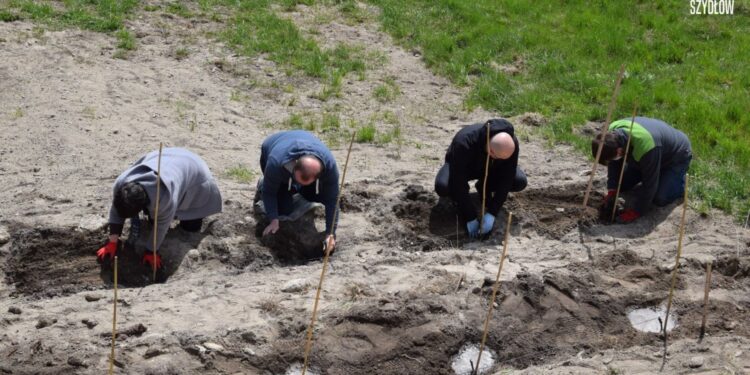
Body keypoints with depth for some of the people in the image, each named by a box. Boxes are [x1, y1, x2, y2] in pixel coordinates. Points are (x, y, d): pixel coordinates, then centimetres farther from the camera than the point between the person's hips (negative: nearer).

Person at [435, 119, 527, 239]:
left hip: (491, 168, 3)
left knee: (520, 182, -23)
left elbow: (506, 180, -25)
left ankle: (484, 186, 6)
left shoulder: (511, 143, -33)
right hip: (462, 167, -3)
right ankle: (459, 197, 1)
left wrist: (491, 213, -30)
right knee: (442, 186, -36)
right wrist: (470, 218, -34)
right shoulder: (464, 143, -43)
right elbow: (458, 184, -38)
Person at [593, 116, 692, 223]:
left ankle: (680, 178, 8)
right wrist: (612, 191, -14)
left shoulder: (645, 147, -46)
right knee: (621, 184, 1)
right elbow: (614, 164, -6)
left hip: (676, 157, -7)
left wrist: (636, 211, -29)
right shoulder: (612, 133, -24)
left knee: (660, 198, -21)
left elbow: (649, 184, -35)